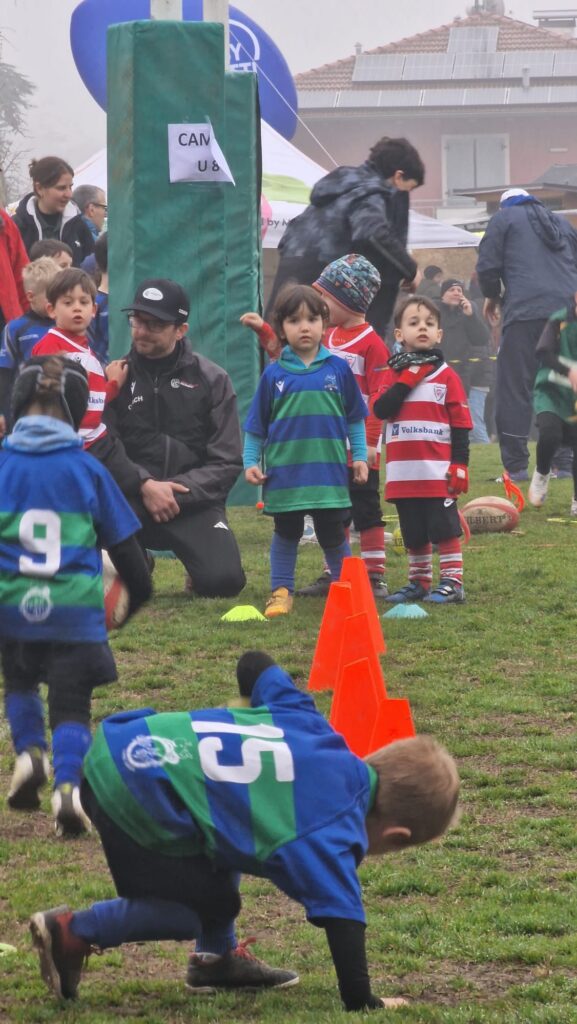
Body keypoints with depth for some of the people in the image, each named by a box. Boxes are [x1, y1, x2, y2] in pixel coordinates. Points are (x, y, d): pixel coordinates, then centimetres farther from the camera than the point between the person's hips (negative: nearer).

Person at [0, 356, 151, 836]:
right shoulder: (87, 469, 1)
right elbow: (123, 542, 8)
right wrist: (138, 593, 25)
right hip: (76, 611, -1)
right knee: (72, 705, 7)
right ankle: (68, 784, -16)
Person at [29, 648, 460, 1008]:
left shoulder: (315, 732, 10)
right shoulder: (330, 836, -11)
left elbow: (257, 666, 21)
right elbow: (341, 913, -17)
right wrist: (361, 1002, -13)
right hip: (136, 797, -9)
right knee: (206, 908, 6)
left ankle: (217, 959, 32)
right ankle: (74, 932, 10)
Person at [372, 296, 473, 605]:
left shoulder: (446, 376, 0)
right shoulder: (393, 374, 9)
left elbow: (460, 423, -1)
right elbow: (380, 410, -7)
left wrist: (459, 464, -8)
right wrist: (407, 379, -11)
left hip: (438, 471, -4)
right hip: (403, 472, 4)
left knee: (444, 528, -5)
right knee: (413, 533, 12)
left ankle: (452, 582, -1)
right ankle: (419, 582, 21)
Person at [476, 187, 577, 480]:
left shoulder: (504, 218, 11)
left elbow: (487, 265, 4)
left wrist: (492, 296, 20)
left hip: (525, 312, -5)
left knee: (514, 390, -4)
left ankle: (516, 465, -11)